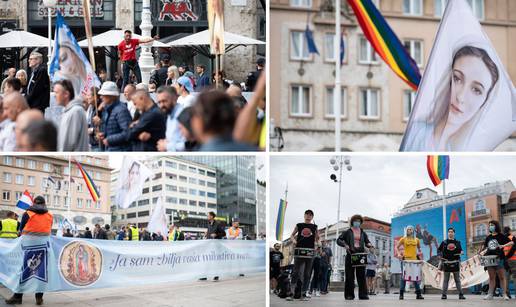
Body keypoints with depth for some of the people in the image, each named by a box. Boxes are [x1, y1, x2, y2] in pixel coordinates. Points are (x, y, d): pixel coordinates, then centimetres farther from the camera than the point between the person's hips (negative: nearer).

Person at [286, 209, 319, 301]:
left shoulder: (314, 227, 9)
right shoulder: (299, 225, 8)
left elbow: (317, 239, 11)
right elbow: (292, 235, 13)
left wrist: (318, 242, -10)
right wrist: (293, 240, -6)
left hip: (310, 251, 1)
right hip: (299, 250, -1)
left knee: (307, 274, 4)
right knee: (296, 272, -5)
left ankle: (303, 294, 8)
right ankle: (291, 293, -5)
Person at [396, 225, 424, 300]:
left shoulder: (416, 240, 12)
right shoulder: (403, 239, 4)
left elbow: (419, 248, 26)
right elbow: (397, 247, 6)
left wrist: (420, 253, 7)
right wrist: (399, 254, -11)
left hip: (414, 260, 2)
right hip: (405, 260, -2)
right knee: (404, 277, -2)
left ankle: (418, 294, 4)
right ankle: (401, 294, 1)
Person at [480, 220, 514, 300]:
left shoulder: (501, 236, -3)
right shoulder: (488, 237, 12)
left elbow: (511, 242, -9)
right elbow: (486, 247, 19)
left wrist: (503, 246, -24)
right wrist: (483, 252, -1)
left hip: (499, 259, -5)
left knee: (502, 277, -1)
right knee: (491, 277, 9)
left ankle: (505, 294, 1)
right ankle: (490, 294, 11)